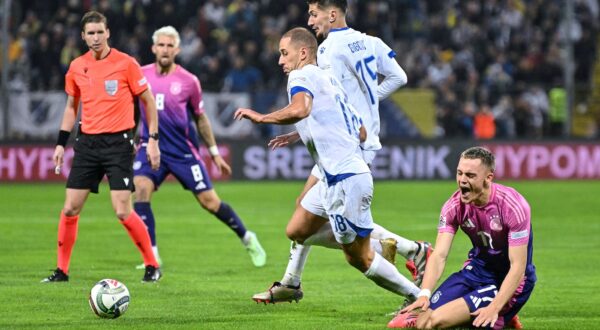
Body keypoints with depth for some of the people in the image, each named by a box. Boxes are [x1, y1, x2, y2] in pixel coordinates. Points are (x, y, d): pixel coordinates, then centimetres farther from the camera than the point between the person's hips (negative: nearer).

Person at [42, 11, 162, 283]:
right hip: (87, 142, 5)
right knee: (70, 209, 1)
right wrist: (61, 143, 13)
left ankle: (152, 266, 3)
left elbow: (148, 100, 0)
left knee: (123, 211, -12)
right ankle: (61, 270, 13)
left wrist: (153, 140, -5)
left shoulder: (125, 64, -7)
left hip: (118, 142, -4)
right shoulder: (76, 67, 6)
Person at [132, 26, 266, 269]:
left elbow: (200, 118, 9)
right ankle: (152, 256, -15)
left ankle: (247, 238, 23)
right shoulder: (141, 75, 0)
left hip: (183, 150, -1)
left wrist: (214, 152, 12)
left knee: (209, 200, -1)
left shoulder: (189, 81, -3)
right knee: (141, 189, -22)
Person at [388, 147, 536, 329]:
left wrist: (494, 308, -36)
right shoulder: (455, 205, -10)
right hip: (477, 270, 5)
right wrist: (424, 295, -33)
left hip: (510, 280, -5)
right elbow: (439, 255, -15)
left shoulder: (512, 205, -24)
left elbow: (518, 266, -25)